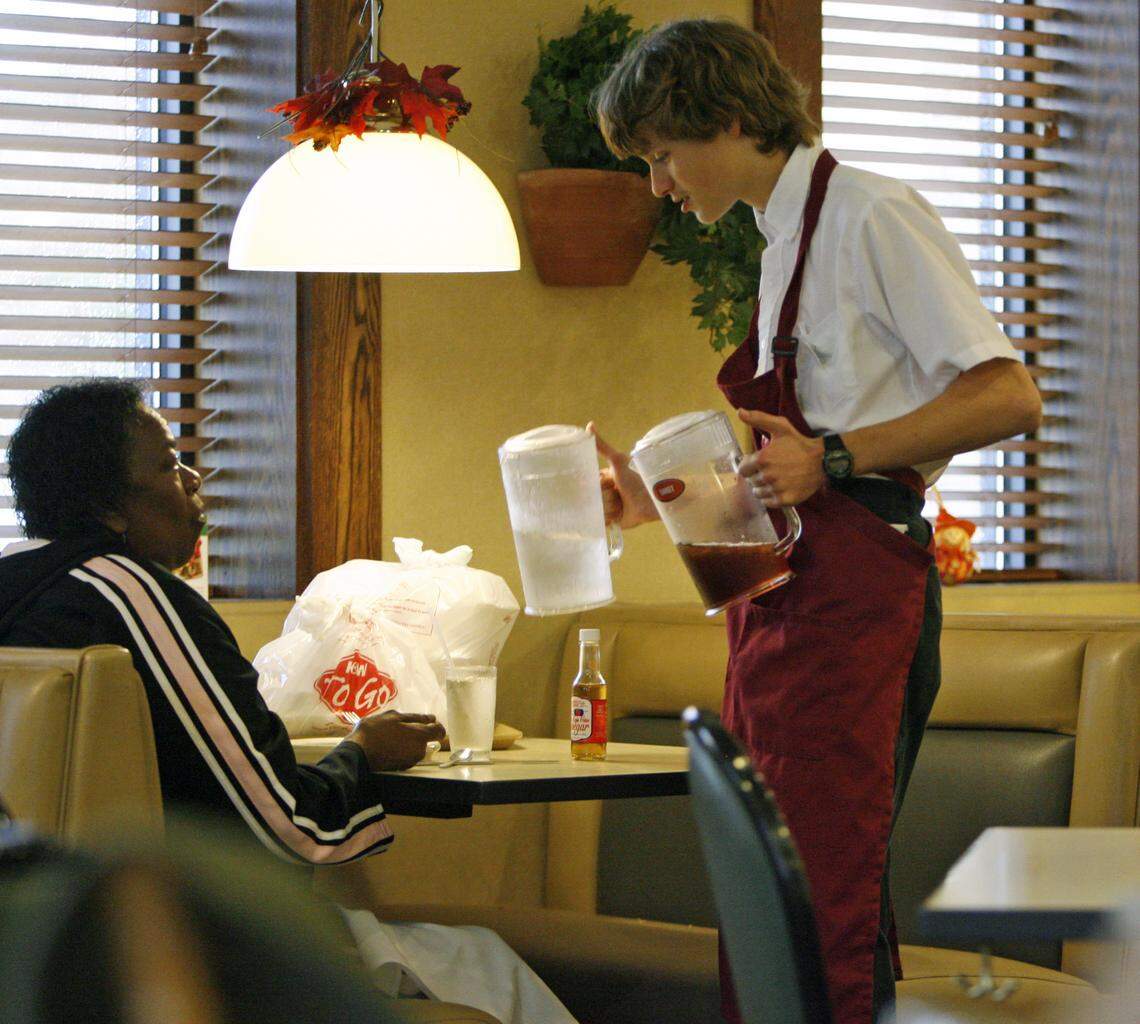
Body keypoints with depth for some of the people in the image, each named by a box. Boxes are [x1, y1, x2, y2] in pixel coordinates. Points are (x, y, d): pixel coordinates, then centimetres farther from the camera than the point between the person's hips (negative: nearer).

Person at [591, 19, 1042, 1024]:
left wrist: (833, 458, -20)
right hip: (785, 587, 9)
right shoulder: (786, 242, 21)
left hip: (854, 589, -9)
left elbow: (1008, 396, -15)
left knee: (824, 900, -12)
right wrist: (659, 499, 17)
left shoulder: (872, 215, -7)